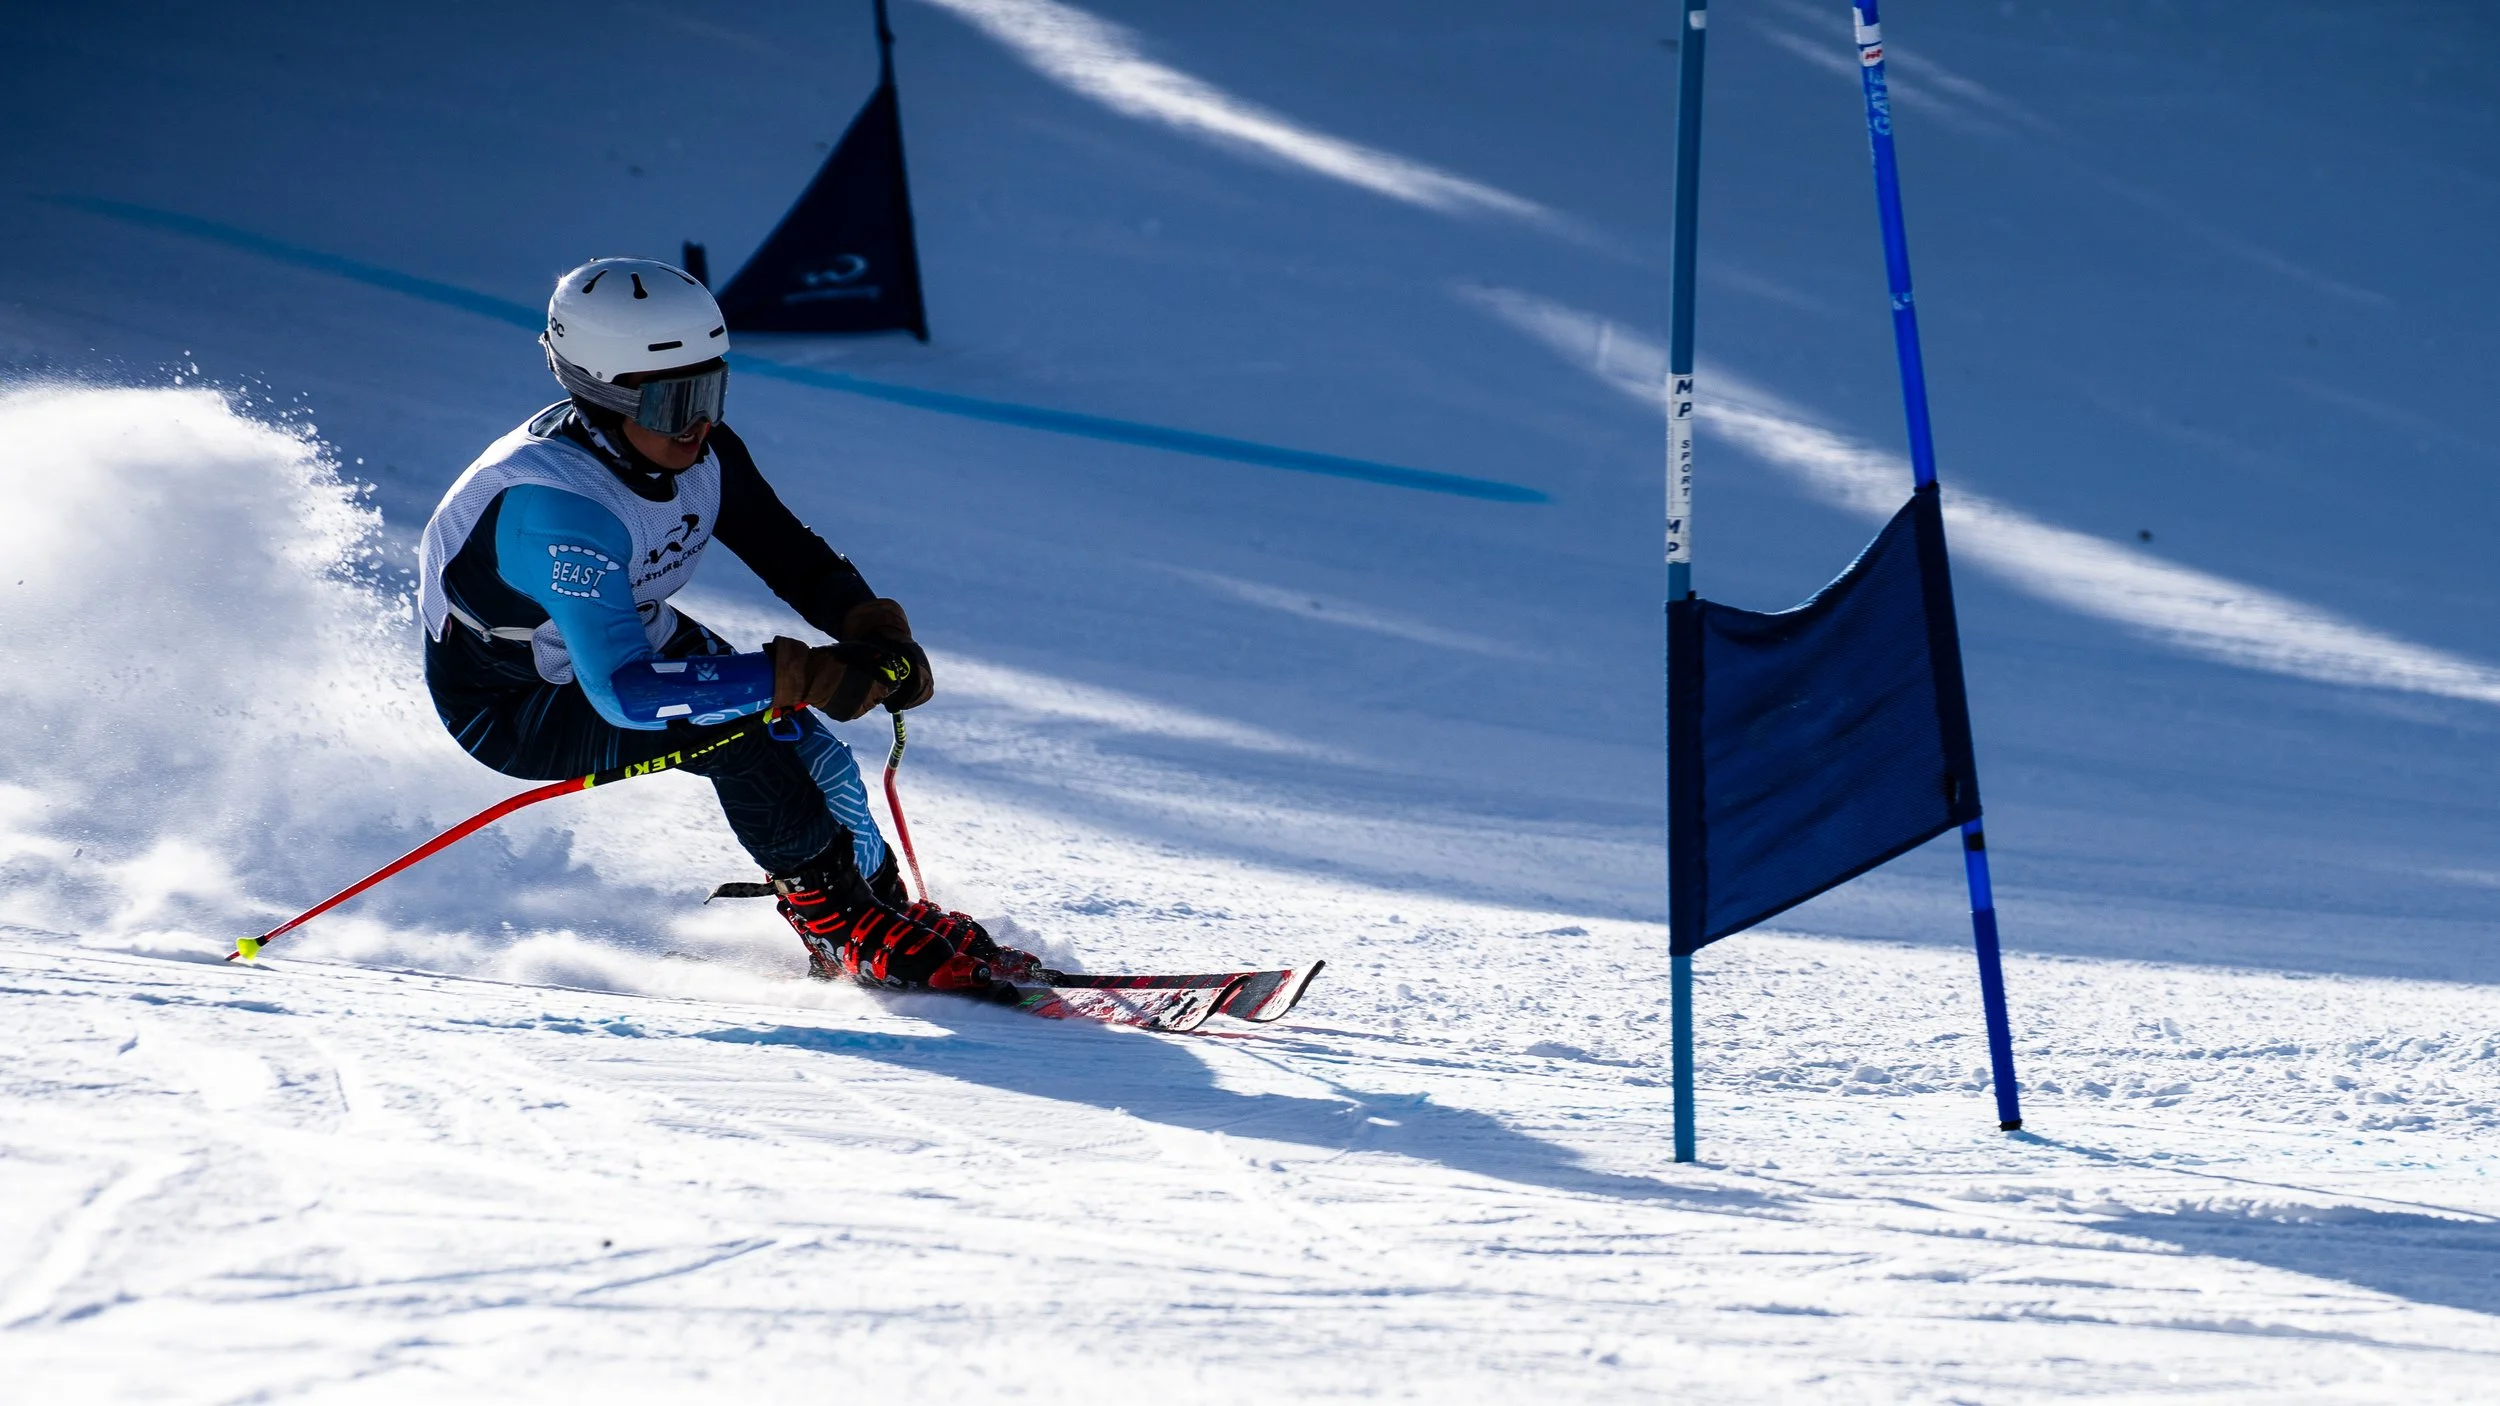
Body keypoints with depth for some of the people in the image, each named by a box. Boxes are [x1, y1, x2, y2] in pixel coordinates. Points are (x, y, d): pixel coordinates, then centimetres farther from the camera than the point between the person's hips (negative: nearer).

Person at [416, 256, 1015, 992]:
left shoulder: (696, 449, -16)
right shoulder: (560, 504, -39)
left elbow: (790, 554, -5)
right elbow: (618, 691, -44)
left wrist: (877, 632, -25)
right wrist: (798, 678, -47)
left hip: (629, 640, 7)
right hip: (512, 709, -7)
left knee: (814, 761, -9)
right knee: (736, 726, -27)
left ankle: (889, 911, 15)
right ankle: (834, 920, -9)